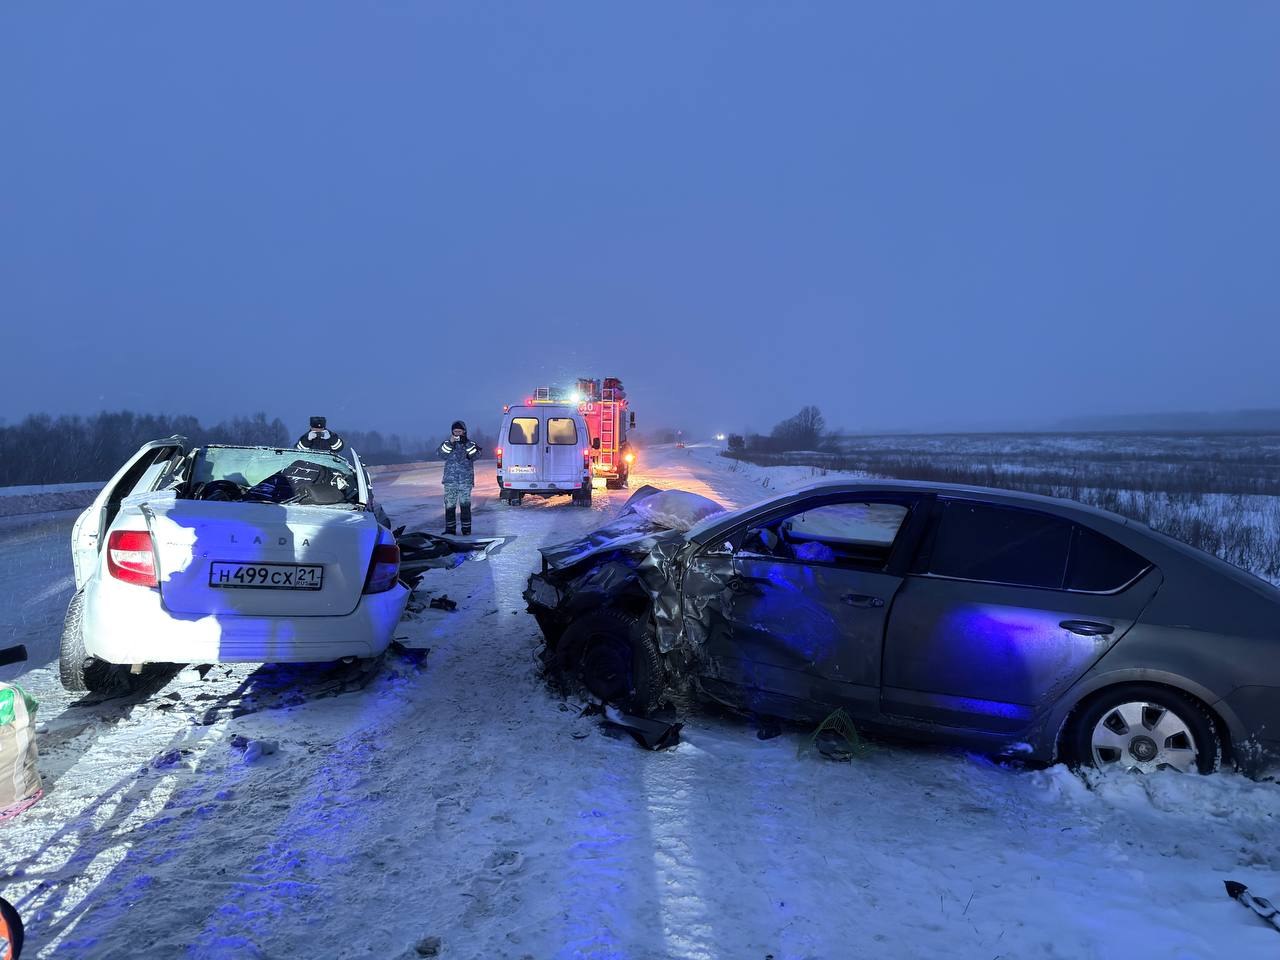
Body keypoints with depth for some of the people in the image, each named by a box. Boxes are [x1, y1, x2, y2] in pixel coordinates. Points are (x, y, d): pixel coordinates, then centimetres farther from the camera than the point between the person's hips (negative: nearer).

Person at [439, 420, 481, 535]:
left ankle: (466, 529, 2)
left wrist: (467, 443, -17)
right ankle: (450, 529, 9)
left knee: (465, 504, -5)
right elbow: (442, 454, -6)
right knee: (449, 505, 1)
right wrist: (450, 443, -16)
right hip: (450, 480, 1)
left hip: (466, 479, -1)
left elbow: (475, 455, -8)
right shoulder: (447, 443, 11)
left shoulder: (470, 443, 9)